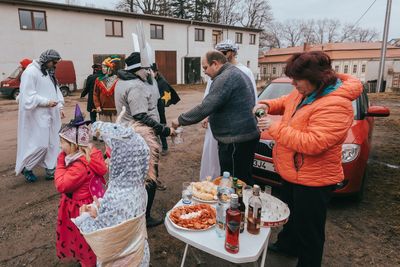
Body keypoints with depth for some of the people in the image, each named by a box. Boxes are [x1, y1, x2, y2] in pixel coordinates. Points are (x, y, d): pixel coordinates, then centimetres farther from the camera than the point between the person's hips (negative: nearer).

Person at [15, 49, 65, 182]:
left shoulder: (49, 73, 15)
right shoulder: (30, 72, -11)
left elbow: (56, 90, 17)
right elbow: (28, 95, -16)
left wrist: (60, 106, 5)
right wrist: (46, 102, -21)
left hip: (51, 115, 8)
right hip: (38, 116, -8)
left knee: (52, 143, 9)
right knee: (41, 144, -6)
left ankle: (50, 171, 19)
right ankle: (25, 167, 18)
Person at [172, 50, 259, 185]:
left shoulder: (225, 78, -16)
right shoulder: (238, 73, 18)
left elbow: (205, 108, -21)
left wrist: (180, 120, -10)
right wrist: (210, 118, 19)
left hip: (235, 141, -10)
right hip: (247, 135, 10)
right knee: (245, 182, 17)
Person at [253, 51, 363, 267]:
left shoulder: (335, 105, -28)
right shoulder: (304, 92, 0)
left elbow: (313, 143, -35)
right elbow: (285, 102, 18)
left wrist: (275, 128, -30)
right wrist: (267, 105, -4)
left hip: (312, 180, -10)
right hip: (292, 174, 10)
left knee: (308, 231, 10)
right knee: (291, 214, 31)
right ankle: (287, 244, 55)